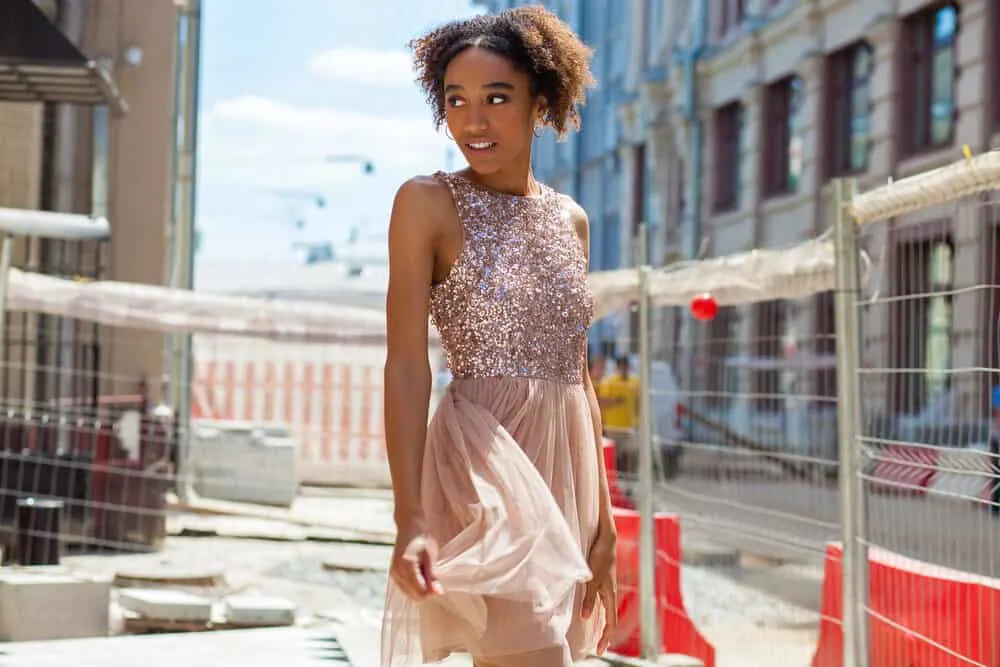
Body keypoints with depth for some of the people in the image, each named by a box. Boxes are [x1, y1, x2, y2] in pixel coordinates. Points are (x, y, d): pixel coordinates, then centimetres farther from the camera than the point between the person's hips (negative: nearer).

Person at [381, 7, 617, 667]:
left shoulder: (571, 218, 13)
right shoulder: (428, 203, -3)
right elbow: (407, 365, -10)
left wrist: (603, 517, 13)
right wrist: (410, 520, -19)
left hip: (565, 462, 6)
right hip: (484, 462, -6)